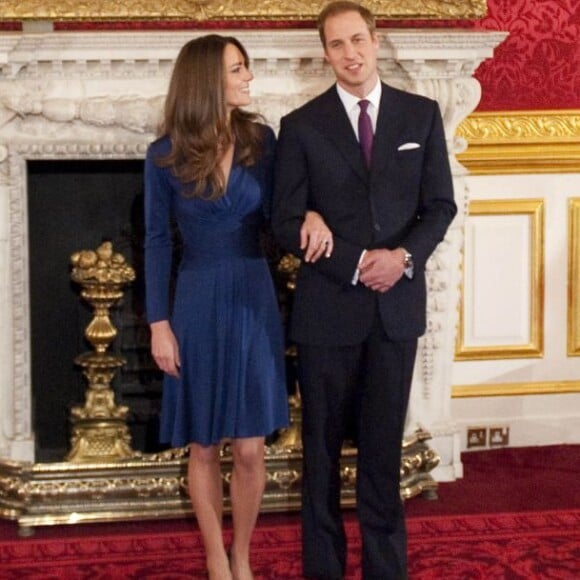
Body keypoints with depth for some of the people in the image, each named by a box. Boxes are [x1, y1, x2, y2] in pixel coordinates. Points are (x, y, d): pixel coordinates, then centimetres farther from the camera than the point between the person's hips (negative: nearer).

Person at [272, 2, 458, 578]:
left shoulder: (421, 114, 4)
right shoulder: (301, 126, -1)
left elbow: (440, 204, 5)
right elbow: (287, 223, -4)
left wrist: (404, 256, -13)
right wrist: (356, 264, -14)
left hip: (398, 303, 1)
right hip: (328, 308, -1)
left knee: (383, 445, 9)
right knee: (322, 446, 7)